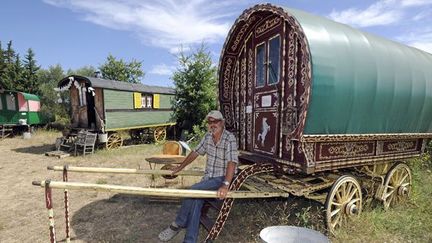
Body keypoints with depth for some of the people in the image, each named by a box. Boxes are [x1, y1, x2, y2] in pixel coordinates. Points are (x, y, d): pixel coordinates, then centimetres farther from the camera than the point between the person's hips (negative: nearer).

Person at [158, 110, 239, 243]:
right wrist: (179, 168, 18)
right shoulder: (208, 136, 3)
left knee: (194, 191, -23)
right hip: (208, 177, 6)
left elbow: (232, 162, -29)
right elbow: (195, 152, 13)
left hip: (222, 178, -6)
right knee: (196, 199, -17)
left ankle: (178, 224, -2)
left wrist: (225, 185, -40)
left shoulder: (229, 139, -18)